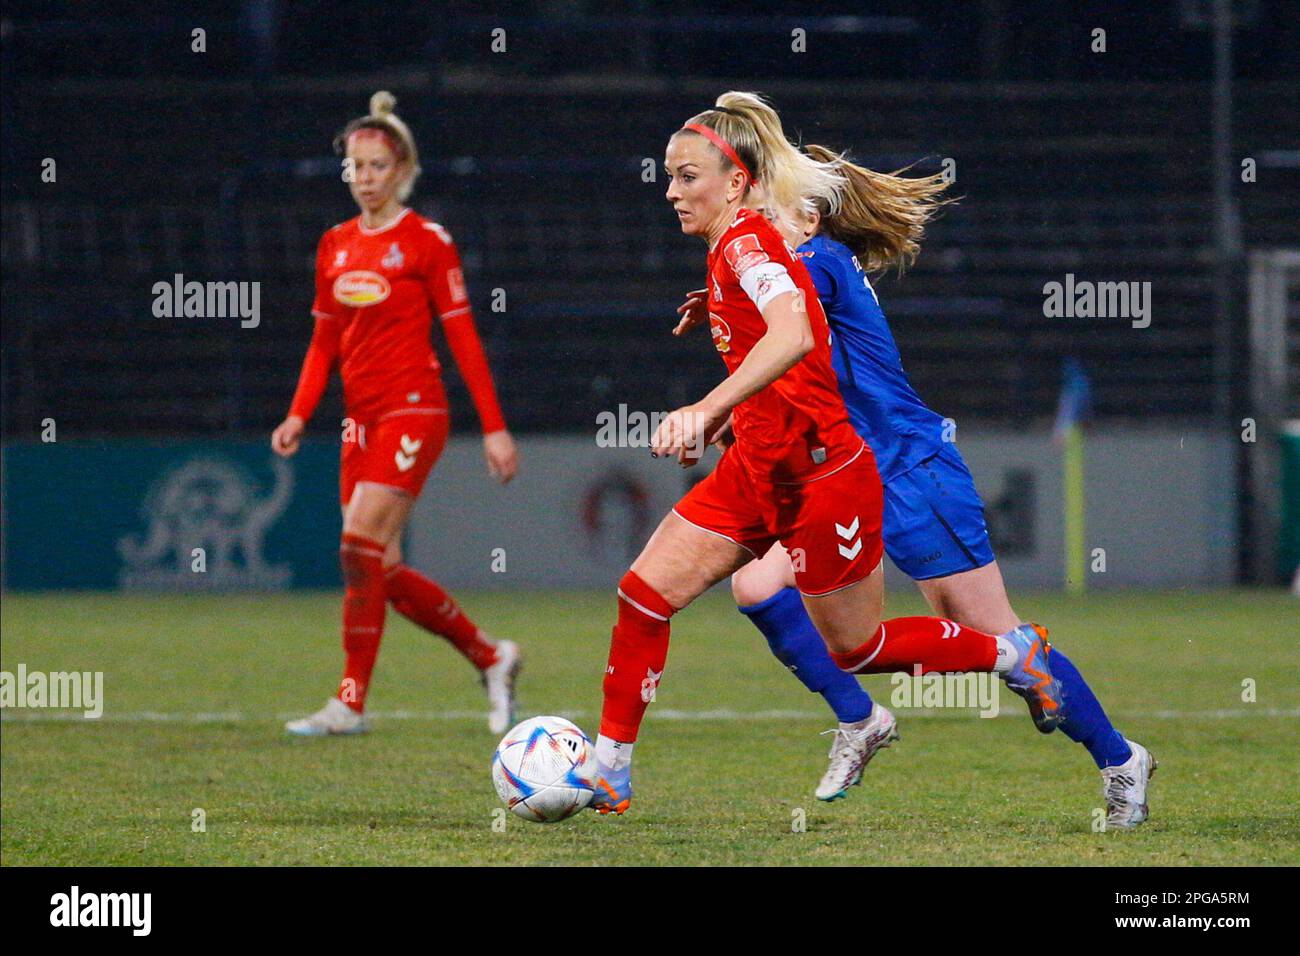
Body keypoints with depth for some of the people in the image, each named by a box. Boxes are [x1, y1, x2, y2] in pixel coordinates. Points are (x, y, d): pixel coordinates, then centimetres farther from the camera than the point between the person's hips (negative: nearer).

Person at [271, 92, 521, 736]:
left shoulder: (427, 241, -5)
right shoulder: (335, 246, 13)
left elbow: (462, 336, -5)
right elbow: (325, 341, 17)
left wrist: (494, 428, -7)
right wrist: (299, 416, 4)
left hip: (413, 411, -7)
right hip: (362, 418, 7)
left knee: (360, 548, -15)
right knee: (382, 572, 3)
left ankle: (351, 702, -10)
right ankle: (490, 657, 21)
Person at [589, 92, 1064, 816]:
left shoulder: (747, 241, -19)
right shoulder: (733, 248, 10)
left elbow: (793, 334, -38)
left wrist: (707, 410, -47)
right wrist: (723, 424, 19)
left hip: (822, 477, -9)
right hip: (758, 471, 9)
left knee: (858, 649, 7)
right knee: (644, 594, -2)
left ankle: (1016, 653, 27)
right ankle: (608, 775, 2)